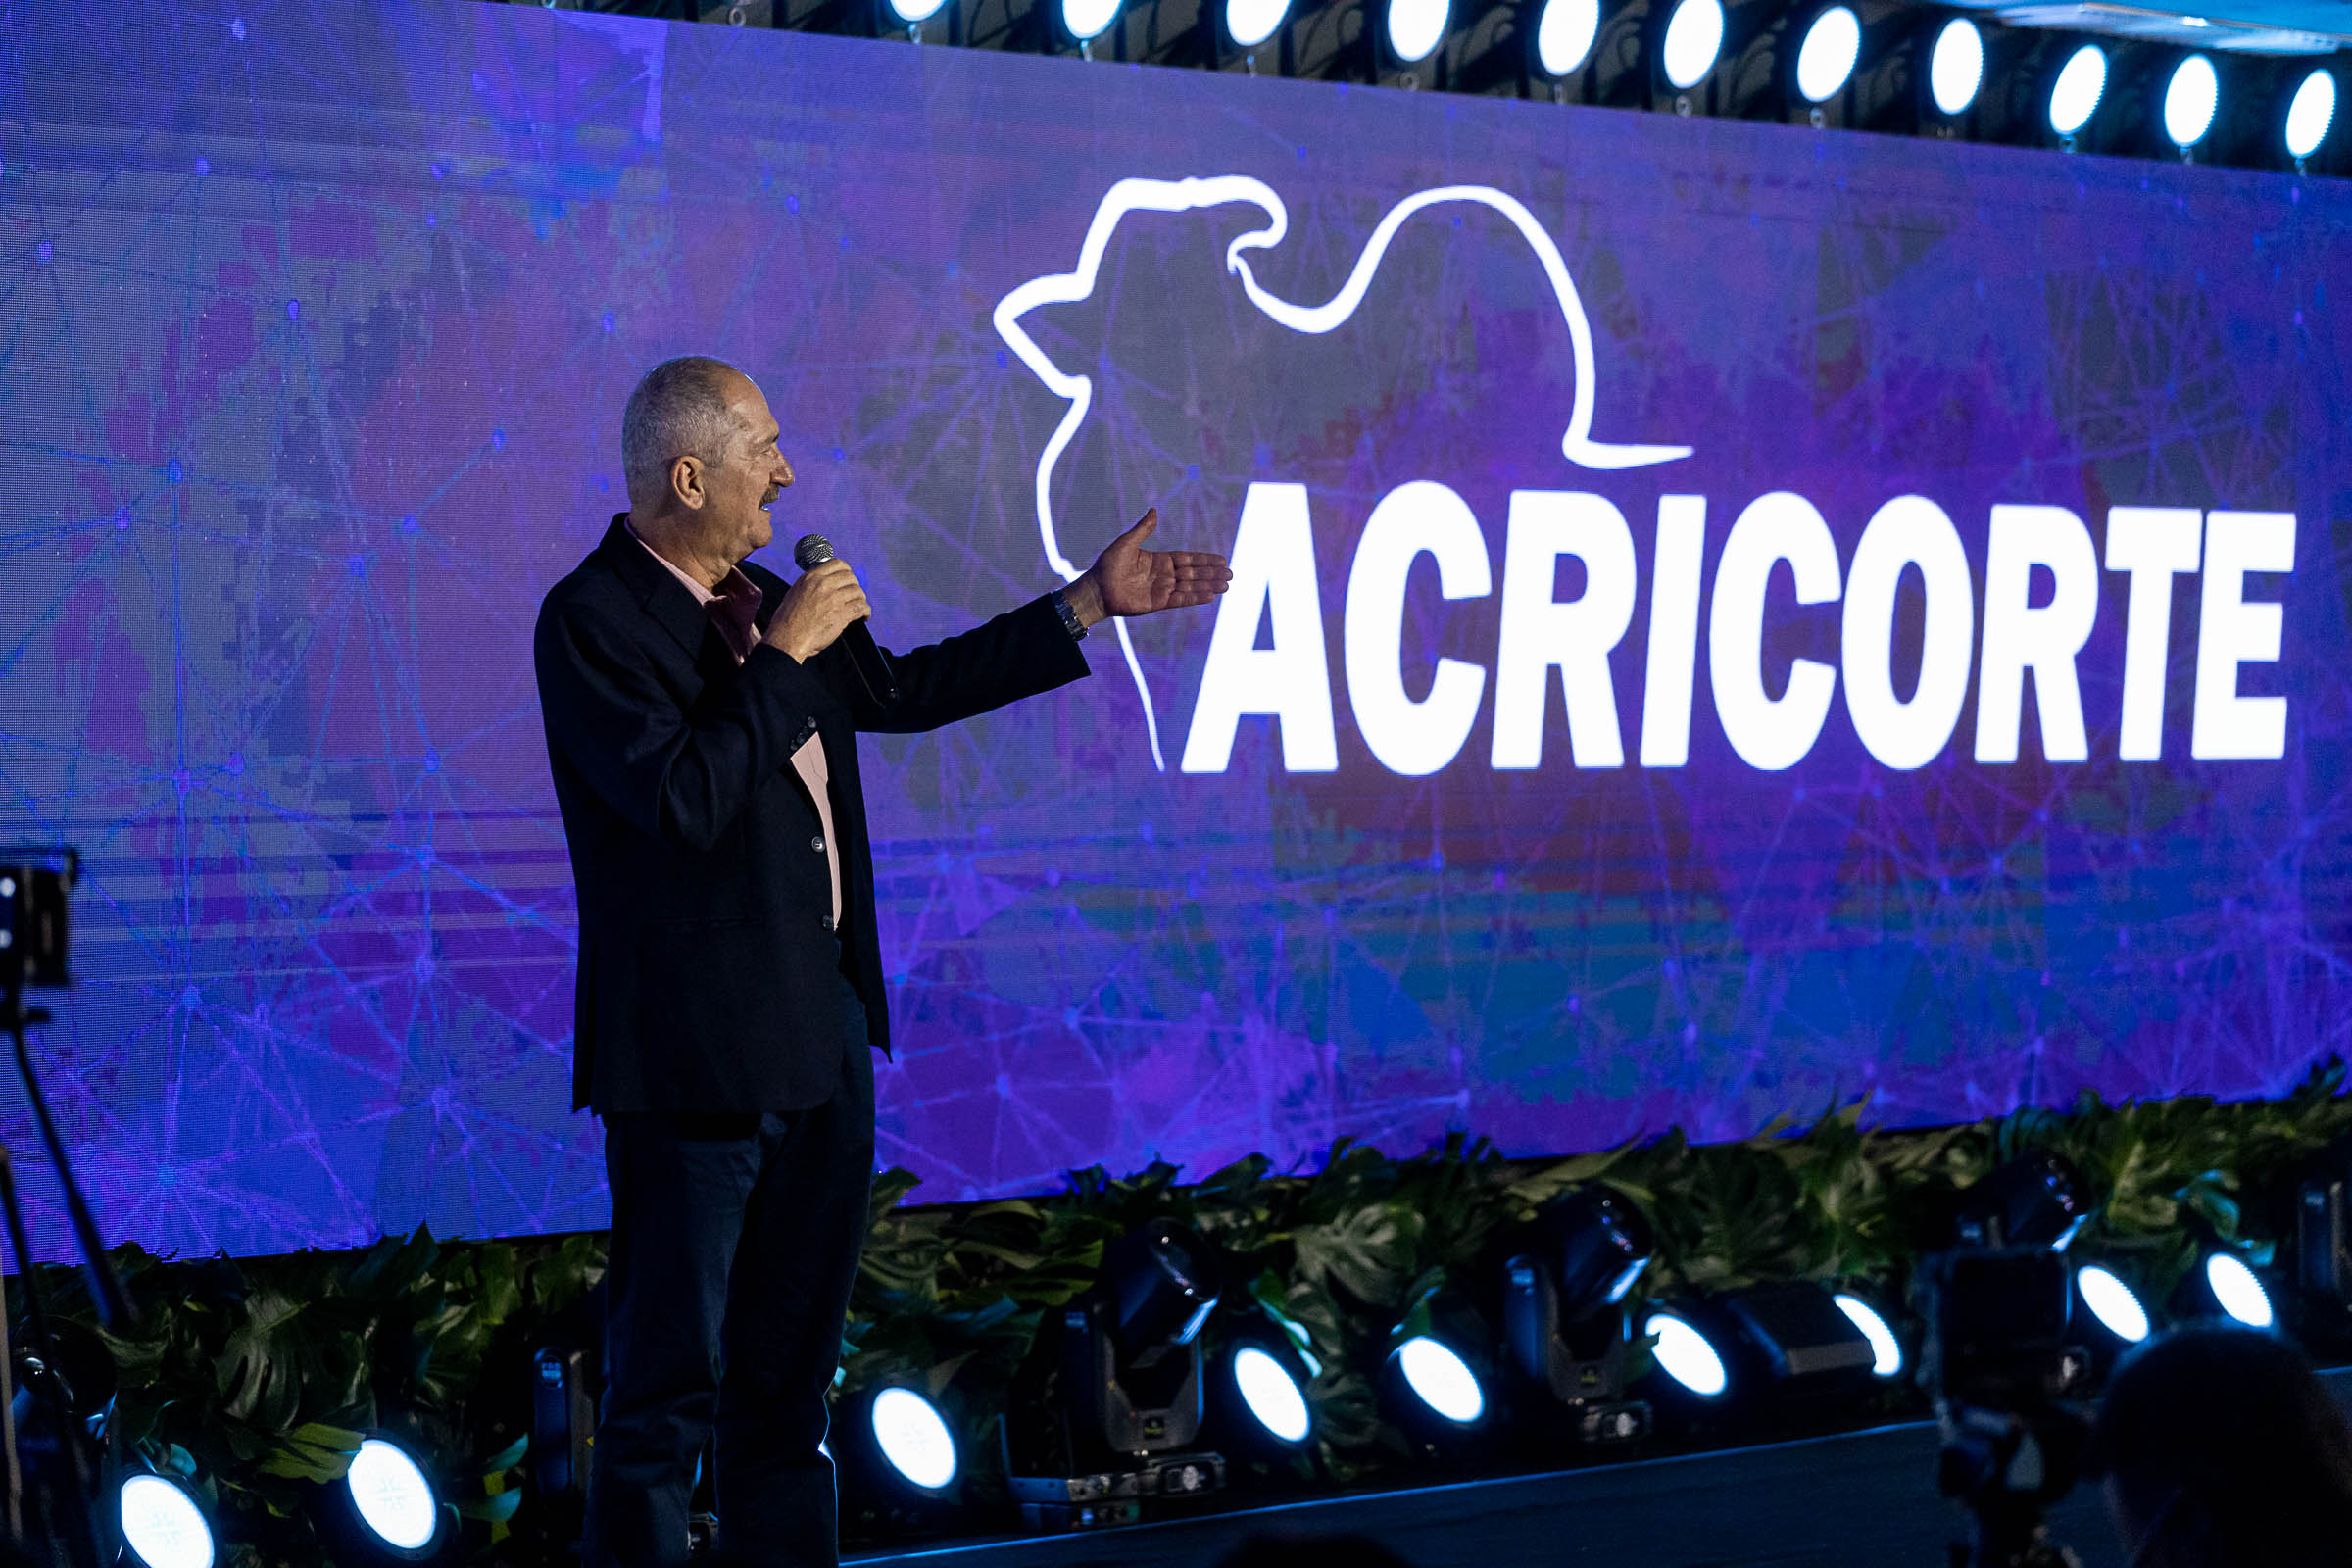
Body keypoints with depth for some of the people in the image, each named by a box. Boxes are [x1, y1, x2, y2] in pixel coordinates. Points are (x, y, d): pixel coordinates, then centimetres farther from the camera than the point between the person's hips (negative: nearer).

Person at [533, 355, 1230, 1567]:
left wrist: (1090, 604, 25)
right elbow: (685, 797, -25)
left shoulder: (762, 601, 12)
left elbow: (902, 693, 24)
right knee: (670, 1379, -2)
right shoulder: (593, 619, -14)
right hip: (694, 1056, -9)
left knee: (793, 1366, 16)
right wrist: (784, 655, -18)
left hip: (822, 1034, 9)